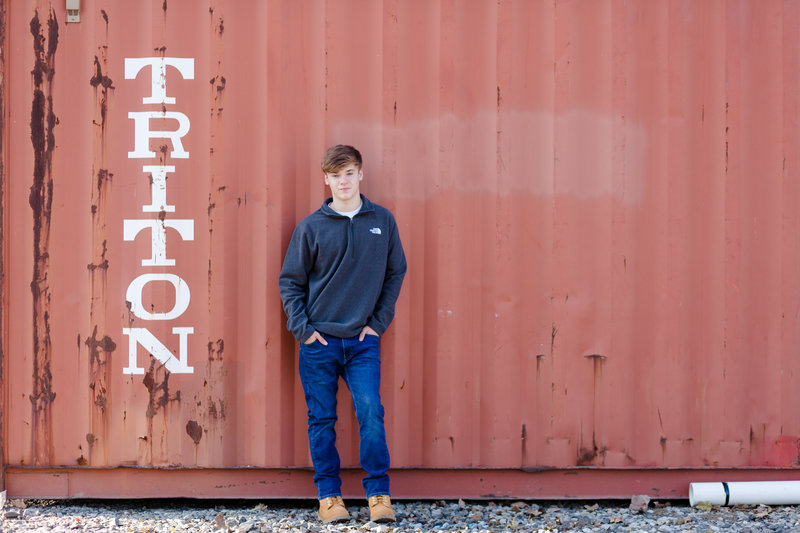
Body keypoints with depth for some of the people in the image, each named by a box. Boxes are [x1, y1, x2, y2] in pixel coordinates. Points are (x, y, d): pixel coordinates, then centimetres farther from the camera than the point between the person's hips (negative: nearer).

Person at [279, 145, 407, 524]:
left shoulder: (382, 221, 5)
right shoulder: (311, 227, 1)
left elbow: (395, 273, 12)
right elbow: (290, 281, 5)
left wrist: (379, 321, 3)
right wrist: (301, 328, -4)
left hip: (363, 340, 0)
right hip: (319, 341, 0)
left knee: (371, 414, -9)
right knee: (322, 421, 4)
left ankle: (378, 494, -2)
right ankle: (328, 495, 12)